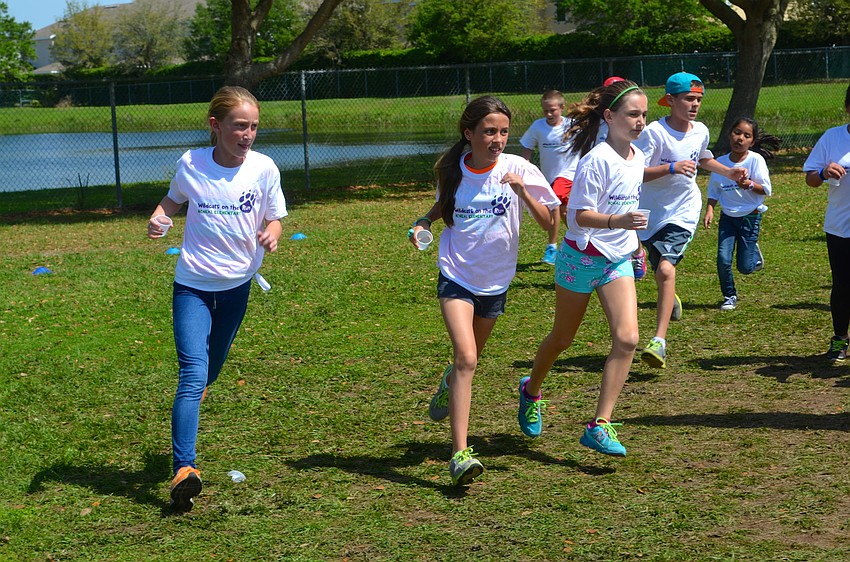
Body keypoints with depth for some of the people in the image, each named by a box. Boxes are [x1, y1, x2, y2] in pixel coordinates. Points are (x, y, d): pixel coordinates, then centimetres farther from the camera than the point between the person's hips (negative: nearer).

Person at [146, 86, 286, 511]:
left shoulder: (263, 168, -8)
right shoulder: (191, 164, -9)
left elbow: (274, 219, 2)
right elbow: (173, 199, 11)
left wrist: (271, 235, -20)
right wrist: (157, 218, -10)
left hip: (237, 284, 2)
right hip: (193, 284, -2)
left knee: (207, 375, 17)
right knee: (193, 374, -17)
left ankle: (183, 432, 48)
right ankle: (183, 470, -24)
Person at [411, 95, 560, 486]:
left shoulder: (518, 169, -10)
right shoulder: (451, 170, -5)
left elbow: (548, 223, -12)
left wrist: (523, 192, -27)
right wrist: (423, 222, -2)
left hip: (495, 280, 2)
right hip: (456, 276, -1)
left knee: (470, 357, 20)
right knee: (466, 358, -19)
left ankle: (449, 384, 59)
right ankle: (460, 454, -21)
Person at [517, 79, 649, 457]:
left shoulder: (637, 157, 4)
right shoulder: (598, 160, -20)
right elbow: (581, 214, -23)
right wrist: (618, 221, -39)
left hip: (618, 259, 6)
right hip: (582, 256, -6)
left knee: (627, 338, -12)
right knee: (563, 338, 11)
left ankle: (600, 426, -10)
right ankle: (531, 391, 42)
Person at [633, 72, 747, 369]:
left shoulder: (701, 131, 3)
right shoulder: (654, 132, -15)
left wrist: (729, 172, 13)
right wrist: (671, 168, -32)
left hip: (683, 212, 1)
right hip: (651, 212, -1)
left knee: (666, 269, -19)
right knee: (661, 274, 14)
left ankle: (659, 341, -23)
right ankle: (671, 298, 51)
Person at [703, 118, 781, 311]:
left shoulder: (756, 159, -11)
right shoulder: (720, 163, -3)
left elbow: (766, 190, -14)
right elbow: (713, 192, 8)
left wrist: (749, 184, -31)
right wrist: (709, 210, -7)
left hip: (750, 217, -2)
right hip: (727, 217, 2)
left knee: (745, 267, -3)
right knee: (723, 259, -10)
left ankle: (754, 253, 34)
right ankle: (729, 297, 13)